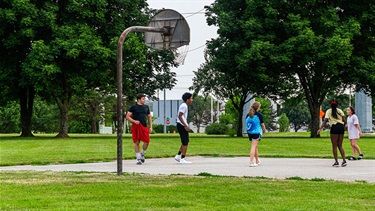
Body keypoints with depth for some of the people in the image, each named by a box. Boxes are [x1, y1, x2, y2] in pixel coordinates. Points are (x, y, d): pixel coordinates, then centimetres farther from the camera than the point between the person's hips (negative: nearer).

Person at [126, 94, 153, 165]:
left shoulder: (146, 107, 14)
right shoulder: (133, 107, 0)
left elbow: (149, 117, 20)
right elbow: (127, 116, -2)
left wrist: (151, 127, 11)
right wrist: (134, 121, -17)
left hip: (144, 126, 4)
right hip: (136, 126, -4)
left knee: (147, 141, -6)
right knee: (137, 142, 0)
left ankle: (142, 154, 20)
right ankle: (138, 158, 9)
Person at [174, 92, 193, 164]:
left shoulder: (184, 106, 17)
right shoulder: (184, 106, -14)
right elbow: (180, 116, -21)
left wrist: (186, 125, 22)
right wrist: (185, 126, -22)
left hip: (182, 126, 10)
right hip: (182, 126, -10)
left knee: (185, 142, 17)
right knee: (185, 142, -6)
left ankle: (178, 156, 20)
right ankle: (182, 159, -4)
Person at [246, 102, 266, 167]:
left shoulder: (248, 115, 6)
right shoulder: (259, 115, -9)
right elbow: (262, 124, 0)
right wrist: (264, 130, 19)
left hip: (249, 132, 5)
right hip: (256, 132, -5)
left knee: (255, 146, 20)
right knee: (253, 147, -8)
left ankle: (257, 161, 33)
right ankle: (251, 162, -15)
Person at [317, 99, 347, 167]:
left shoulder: (328, 111, 3)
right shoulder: (340, 111, 12)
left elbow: (325, 121, -6)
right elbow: (344, 120, 4)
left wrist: (320, 129, -8)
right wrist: (344, 127, 19)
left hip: (334, 127, -4)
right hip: (341, 127, 4)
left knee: (334, 146, 3)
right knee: (340, 146, 13)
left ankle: (336, 162, 1)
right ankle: (344, 160, 4)